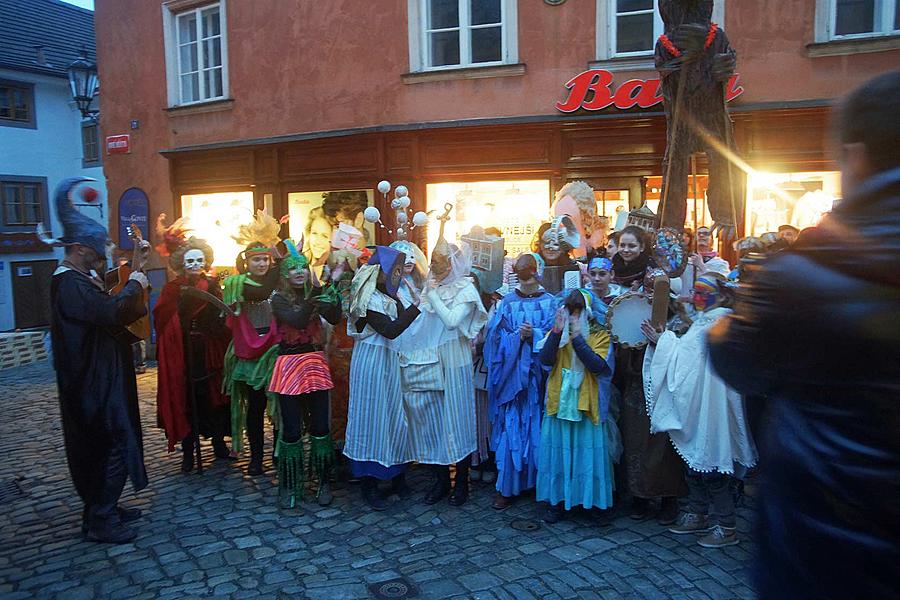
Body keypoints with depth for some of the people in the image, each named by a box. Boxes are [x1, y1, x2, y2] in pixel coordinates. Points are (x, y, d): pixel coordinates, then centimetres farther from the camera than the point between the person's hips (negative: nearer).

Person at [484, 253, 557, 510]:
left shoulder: (550, 303, 4)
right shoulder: (507, 302, 6)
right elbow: (497, 337, 0)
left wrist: (534, 335, -18)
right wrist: (517, 336, -16)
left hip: (537, 375, 0)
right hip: (511, 374, 0)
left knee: (537, 428, 6)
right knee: (510, 429, 1)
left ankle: (539, 483, 21)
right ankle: (506, 487, 10)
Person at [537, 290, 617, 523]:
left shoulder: (600, 335, 0)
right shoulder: (557, 331, 7)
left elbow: (598, 366, -16)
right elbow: (545, 360, -10)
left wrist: (577, 337, -21)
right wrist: (558, 331, -19)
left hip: (587, 405, -2)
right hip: (559, 403, 2)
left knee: (588, 454, 2)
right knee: (558, 453, 5)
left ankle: (590, 500, 18)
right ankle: (557, 501, 16)